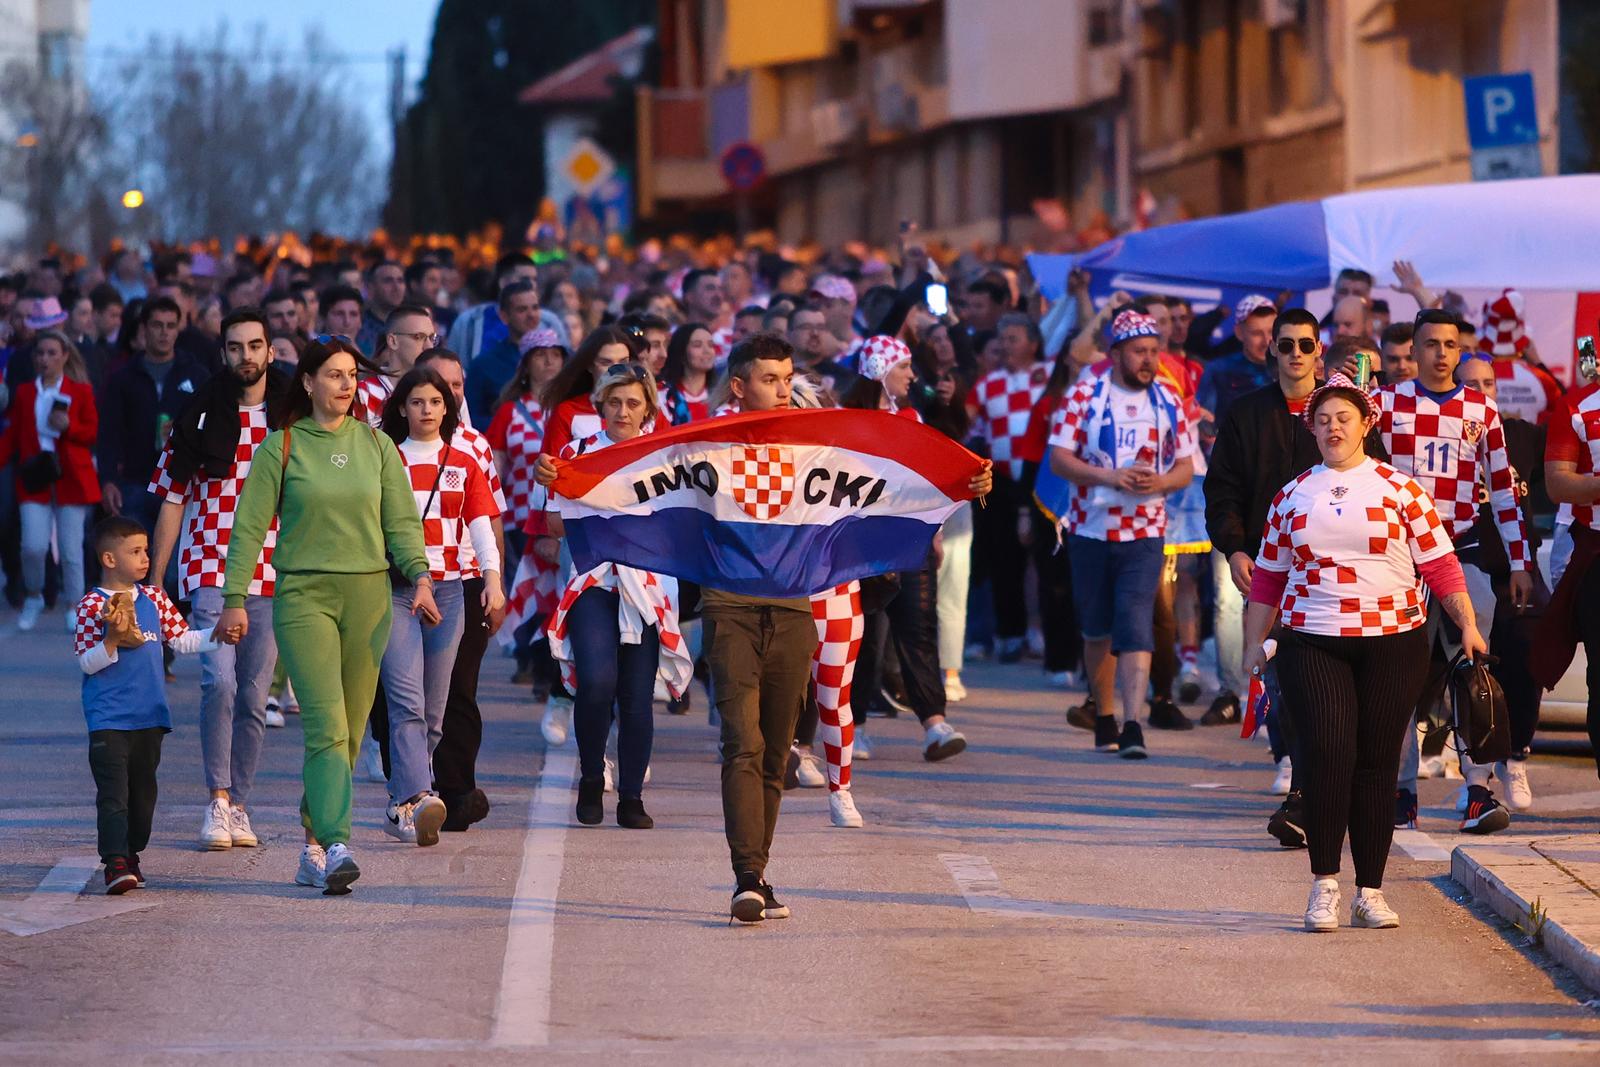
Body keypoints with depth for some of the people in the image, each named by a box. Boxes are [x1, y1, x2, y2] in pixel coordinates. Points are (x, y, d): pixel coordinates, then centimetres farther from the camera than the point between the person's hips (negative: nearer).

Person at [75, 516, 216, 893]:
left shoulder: (154, 599, 9)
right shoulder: (91, 606, -7)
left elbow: (181, 640, 15)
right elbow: (86, 663, -9)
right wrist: (112, 641, -24)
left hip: (150, 716, 6)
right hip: (109, 718, -6)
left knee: (143, 788, 12)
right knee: (113, 791, -11)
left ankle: (130, 854, 24)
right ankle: (115, 862, -15)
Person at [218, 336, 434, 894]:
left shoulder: (376, 445, 10)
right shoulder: (281, 446, 1)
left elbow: (401, 520, 8)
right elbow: (249, 527, 2)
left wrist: (419, 576, -7)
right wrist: (235, 599, -3)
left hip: (367, 595, 4)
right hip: (303, 594, -4)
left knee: (350, 728, 5)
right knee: (326, 724, -16)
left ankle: (314, 843, 15)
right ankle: (336, 847, -24)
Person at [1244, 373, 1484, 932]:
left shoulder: (1398, 488, 4)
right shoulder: (1292, 496, 10)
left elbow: (1439, 562, 2)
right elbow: (1269, 575, 17)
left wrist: (1467, 624, -4)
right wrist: (1255, 643, 16)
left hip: (1392, 643, 0)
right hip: (1311, 643, 1)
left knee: (1376, 762, 2)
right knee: (1328, 750, -14)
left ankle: (1370, 892, 10)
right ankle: (1324, 883, -7)